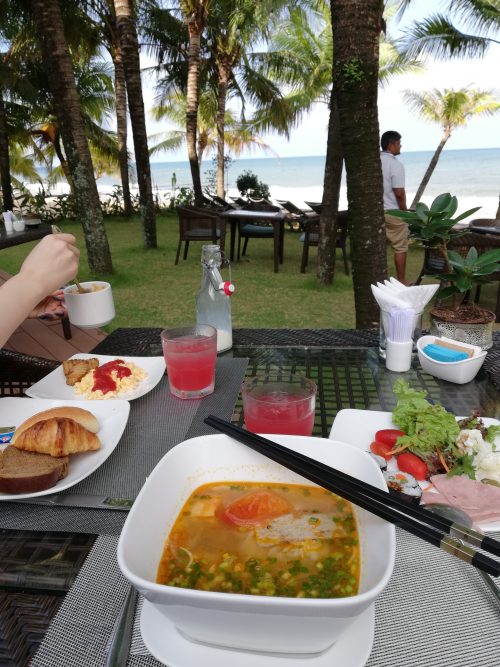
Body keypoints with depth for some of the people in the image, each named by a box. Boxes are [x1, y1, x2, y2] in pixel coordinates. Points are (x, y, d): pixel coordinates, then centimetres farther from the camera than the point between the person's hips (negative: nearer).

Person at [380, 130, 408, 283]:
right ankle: (401, 281, 9)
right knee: (400, 248, 4)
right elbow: (399, 193, -18)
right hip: (393, 212, -6)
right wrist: (405, 211, -5)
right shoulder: (395, 164, -15)